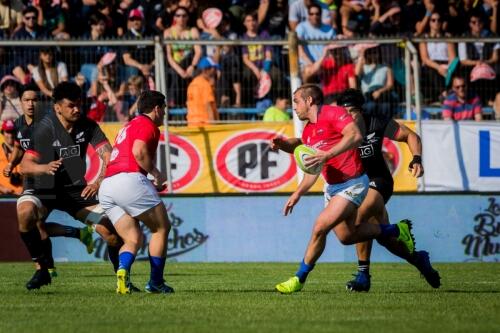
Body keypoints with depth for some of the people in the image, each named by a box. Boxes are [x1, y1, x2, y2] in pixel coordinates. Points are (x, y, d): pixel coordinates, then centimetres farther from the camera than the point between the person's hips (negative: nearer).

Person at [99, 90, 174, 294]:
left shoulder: (129, 126, 31)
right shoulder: (148, 124, 3)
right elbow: (139, 151, -14)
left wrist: (151, 183, 24)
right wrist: (156, 174, -1)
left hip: (106, 186, 8)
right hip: (129, 180, -8)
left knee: (133, 239, 9)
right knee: (162, 228, 5)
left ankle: (123, 270, -20)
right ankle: (156, 283, 5)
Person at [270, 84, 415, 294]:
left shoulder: (333, 113, -13)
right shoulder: (308, 131, 13)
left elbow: (355, 136, -30)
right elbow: (312, 169, 21)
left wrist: (327, 155, -35)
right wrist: (298, 194, 15)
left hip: (352, 184, -10)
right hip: (332, 187, 10)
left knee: (320, 227, -18)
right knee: (346, 236, 13)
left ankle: (299, 278, -4)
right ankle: (397, 230, 31)